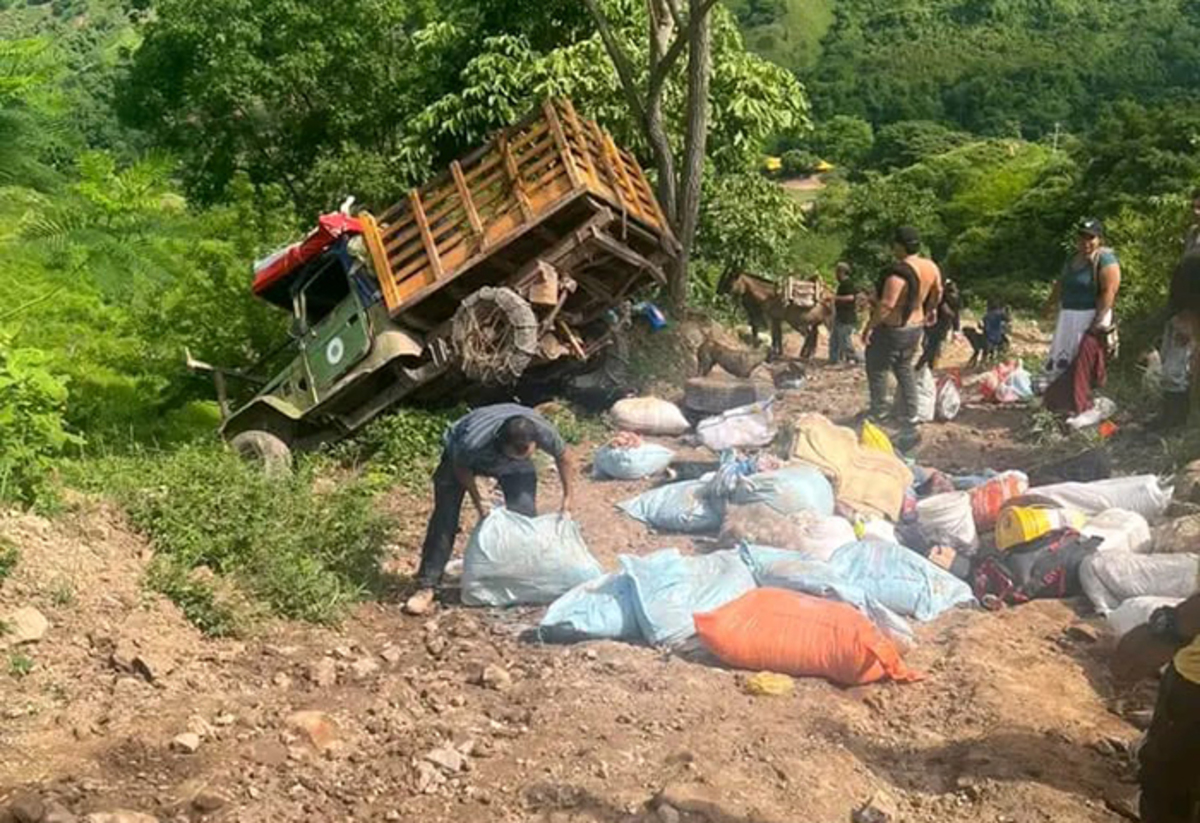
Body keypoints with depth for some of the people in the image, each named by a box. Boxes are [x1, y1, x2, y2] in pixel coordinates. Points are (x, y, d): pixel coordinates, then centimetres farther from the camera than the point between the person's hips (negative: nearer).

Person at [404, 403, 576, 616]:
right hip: (461, 455, -2)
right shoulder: (473, 442, -45)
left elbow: (564, 457, -15)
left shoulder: (543, 431, -38)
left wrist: (567, 501, -11)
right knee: (445, 516, -10)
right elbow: (461, 468, -20)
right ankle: (426, 587, -4)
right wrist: (479, 504, -16)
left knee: (525, 513, -12)